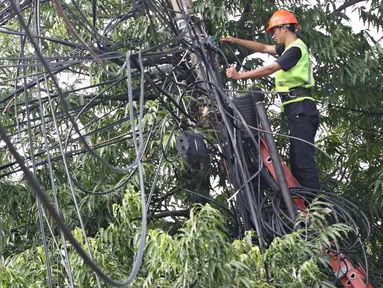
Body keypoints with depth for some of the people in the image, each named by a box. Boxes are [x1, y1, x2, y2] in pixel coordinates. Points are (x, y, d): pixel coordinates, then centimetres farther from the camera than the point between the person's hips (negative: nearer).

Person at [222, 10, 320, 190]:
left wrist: (239, 76, -11)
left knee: (304, 158, -15)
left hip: (301, 108, -10)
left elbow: (269, 69, -16)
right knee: (297, 159, 10)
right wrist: (235, 41, 23)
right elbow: (263, 48, 27)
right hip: (297, 109, 10)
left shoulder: (295, 49, -11)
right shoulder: (289, 48, 20)